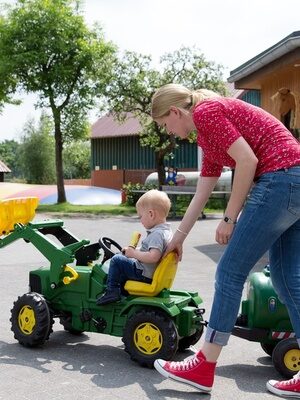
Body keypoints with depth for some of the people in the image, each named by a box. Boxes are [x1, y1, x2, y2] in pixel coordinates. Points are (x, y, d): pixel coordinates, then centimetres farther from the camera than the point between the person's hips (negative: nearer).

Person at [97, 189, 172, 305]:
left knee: (117, 260, -7)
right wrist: (135, 252, 11)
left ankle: (112, 291, -1)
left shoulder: (157, 234, -24)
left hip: (144, 274, -11)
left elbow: (153, 257, -37)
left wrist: (134, 253, -23)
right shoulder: (166, 230, 8)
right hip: (152, 273, 11)